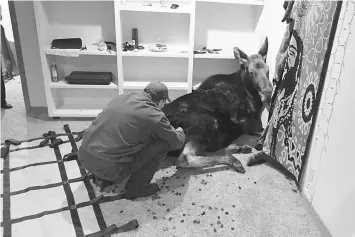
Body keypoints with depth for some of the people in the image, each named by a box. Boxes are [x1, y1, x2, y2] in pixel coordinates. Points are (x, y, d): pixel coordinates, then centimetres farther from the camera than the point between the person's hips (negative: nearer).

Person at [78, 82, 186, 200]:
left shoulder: (123, 96, 9)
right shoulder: (154, 116, -10)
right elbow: (177, 143, 5)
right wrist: (179, 132, 29)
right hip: (108, 167, -7)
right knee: (162, 144, 1)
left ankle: (105, 178, 25)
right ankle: (135, 187, 11)